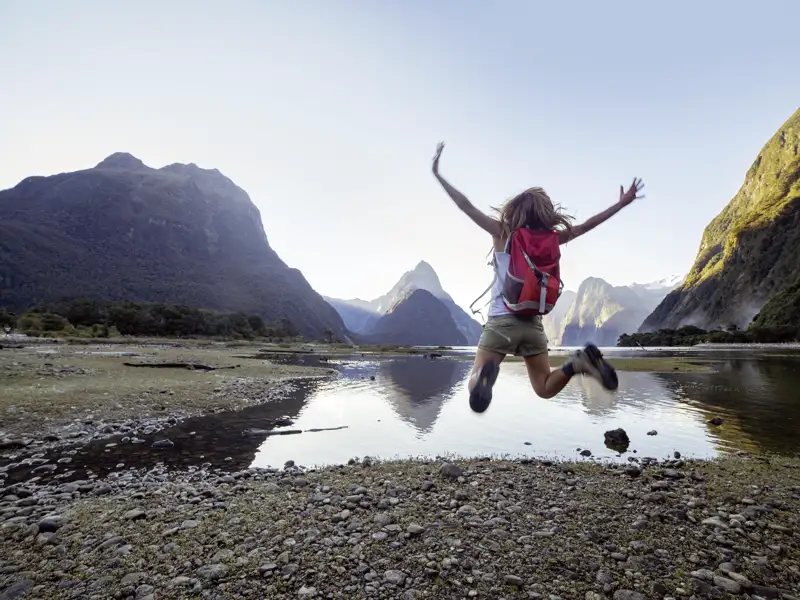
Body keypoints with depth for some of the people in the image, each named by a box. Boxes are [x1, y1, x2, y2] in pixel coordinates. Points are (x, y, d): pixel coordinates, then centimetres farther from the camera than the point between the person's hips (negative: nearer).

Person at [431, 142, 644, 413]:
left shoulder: (502, 233, -3)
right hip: (533, 324, 3)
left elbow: (465, 205, -2)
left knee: (475, 386, 1)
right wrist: (621, 203, 27)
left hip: (501, 321, -3)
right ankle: (579, 362, -13)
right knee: (545, 389, 16)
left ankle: (485, 374, -35)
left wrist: (437, 174, 4)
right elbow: (584, 226, 15)